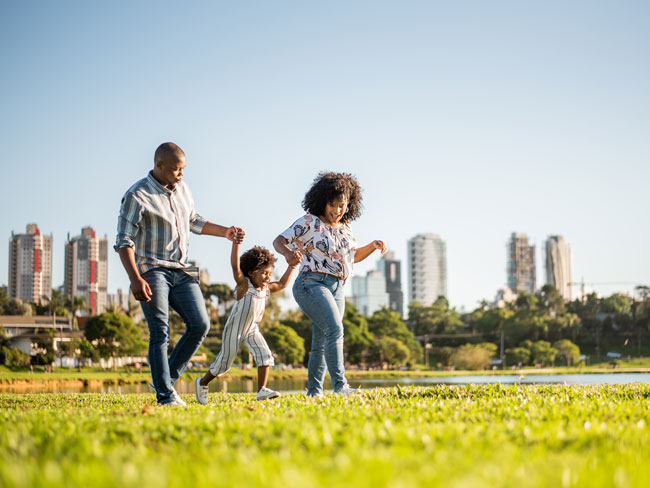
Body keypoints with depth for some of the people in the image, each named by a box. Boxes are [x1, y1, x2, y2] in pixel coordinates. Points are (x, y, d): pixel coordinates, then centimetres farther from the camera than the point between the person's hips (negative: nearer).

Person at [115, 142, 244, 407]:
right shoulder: (137, 196, -10)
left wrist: (225, 232, 18)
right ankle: (166, 396, -6)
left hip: (180, 270, 7)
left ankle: (166, 379, 8)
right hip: (152, 270, -6)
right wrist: (135, 279, -23)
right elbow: (124, 241, -13)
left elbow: (194, 221, 29)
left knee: (200, 324, -5)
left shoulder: (181, 188, 12)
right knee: (160, 333, -10)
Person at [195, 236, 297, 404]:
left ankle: (261, 391, -14)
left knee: (265, 355, -15)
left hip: (252, 330, 6)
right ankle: (202, 383, 27)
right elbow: (235, 267, -35)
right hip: (234, 329, -6)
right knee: (224, 362, 4)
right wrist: (236, 244, -43)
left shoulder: (266, 289, -1)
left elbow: (282, 284, 15)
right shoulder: (244, 285, -20)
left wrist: (291, 267, 8)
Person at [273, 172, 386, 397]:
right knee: (334, 330, -24)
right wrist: (288, 253, -29)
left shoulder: (345, 228, 16)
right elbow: (279, 240, -7)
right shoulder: (309, 222, -4)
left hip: (336, 290, 7)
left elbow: (354, 256, 29)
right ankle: (340, 386, -33)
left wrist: (373, 246, 11)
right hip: (312, 284, -7)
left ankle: (314, 392, 14)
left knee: (321, 343, 8)